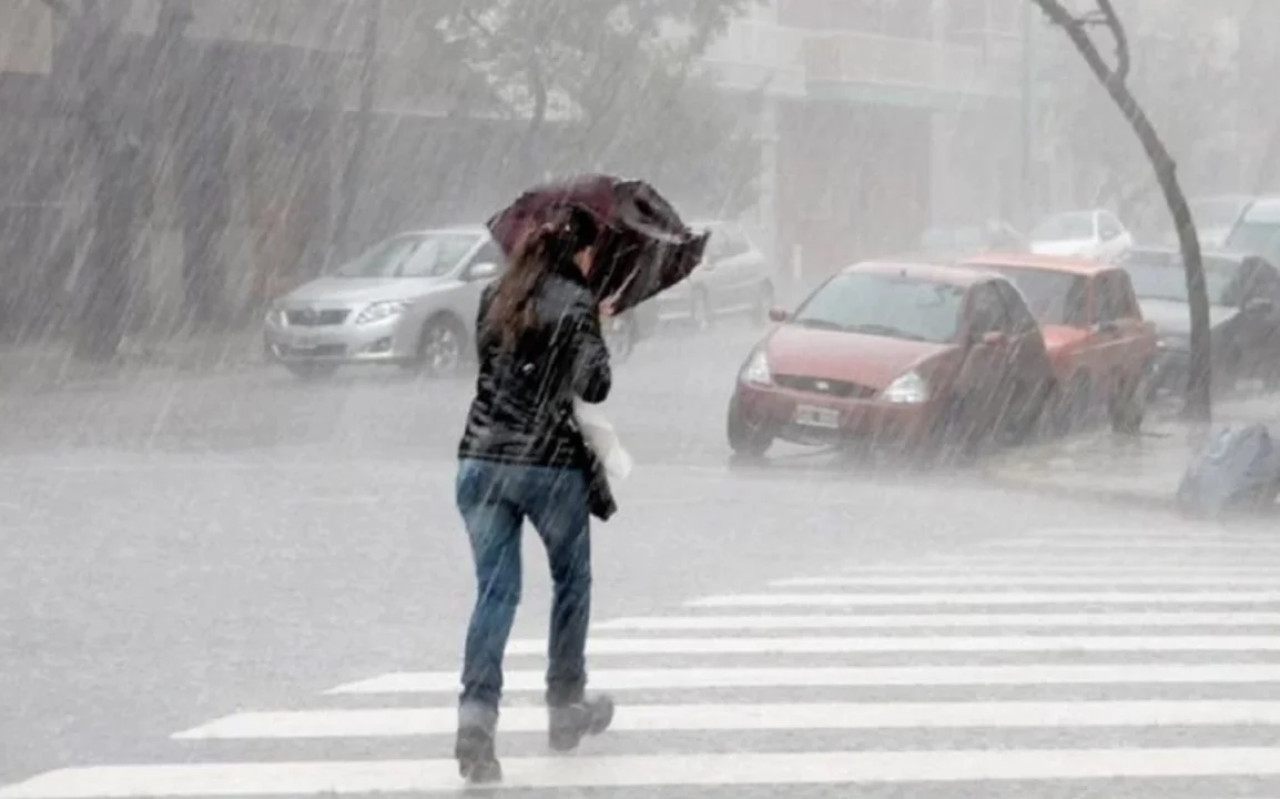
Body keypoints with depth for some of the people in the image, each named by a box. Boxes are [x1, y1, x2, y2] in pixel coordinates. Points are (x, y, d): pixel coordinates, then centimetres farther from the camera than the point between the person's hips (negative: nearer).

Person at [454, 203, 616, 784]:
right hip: (552, 463, -4)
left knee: (494, 591, 2)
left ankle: (476, 714, -16)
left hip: (482, 459, 4)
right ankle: (565, 706, 27)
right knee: (572, 582, 18)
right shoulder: (576, 303, -7)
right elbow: (594, 386, -12)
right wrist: (597, 334, 6)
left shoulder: (496, 296, 10)